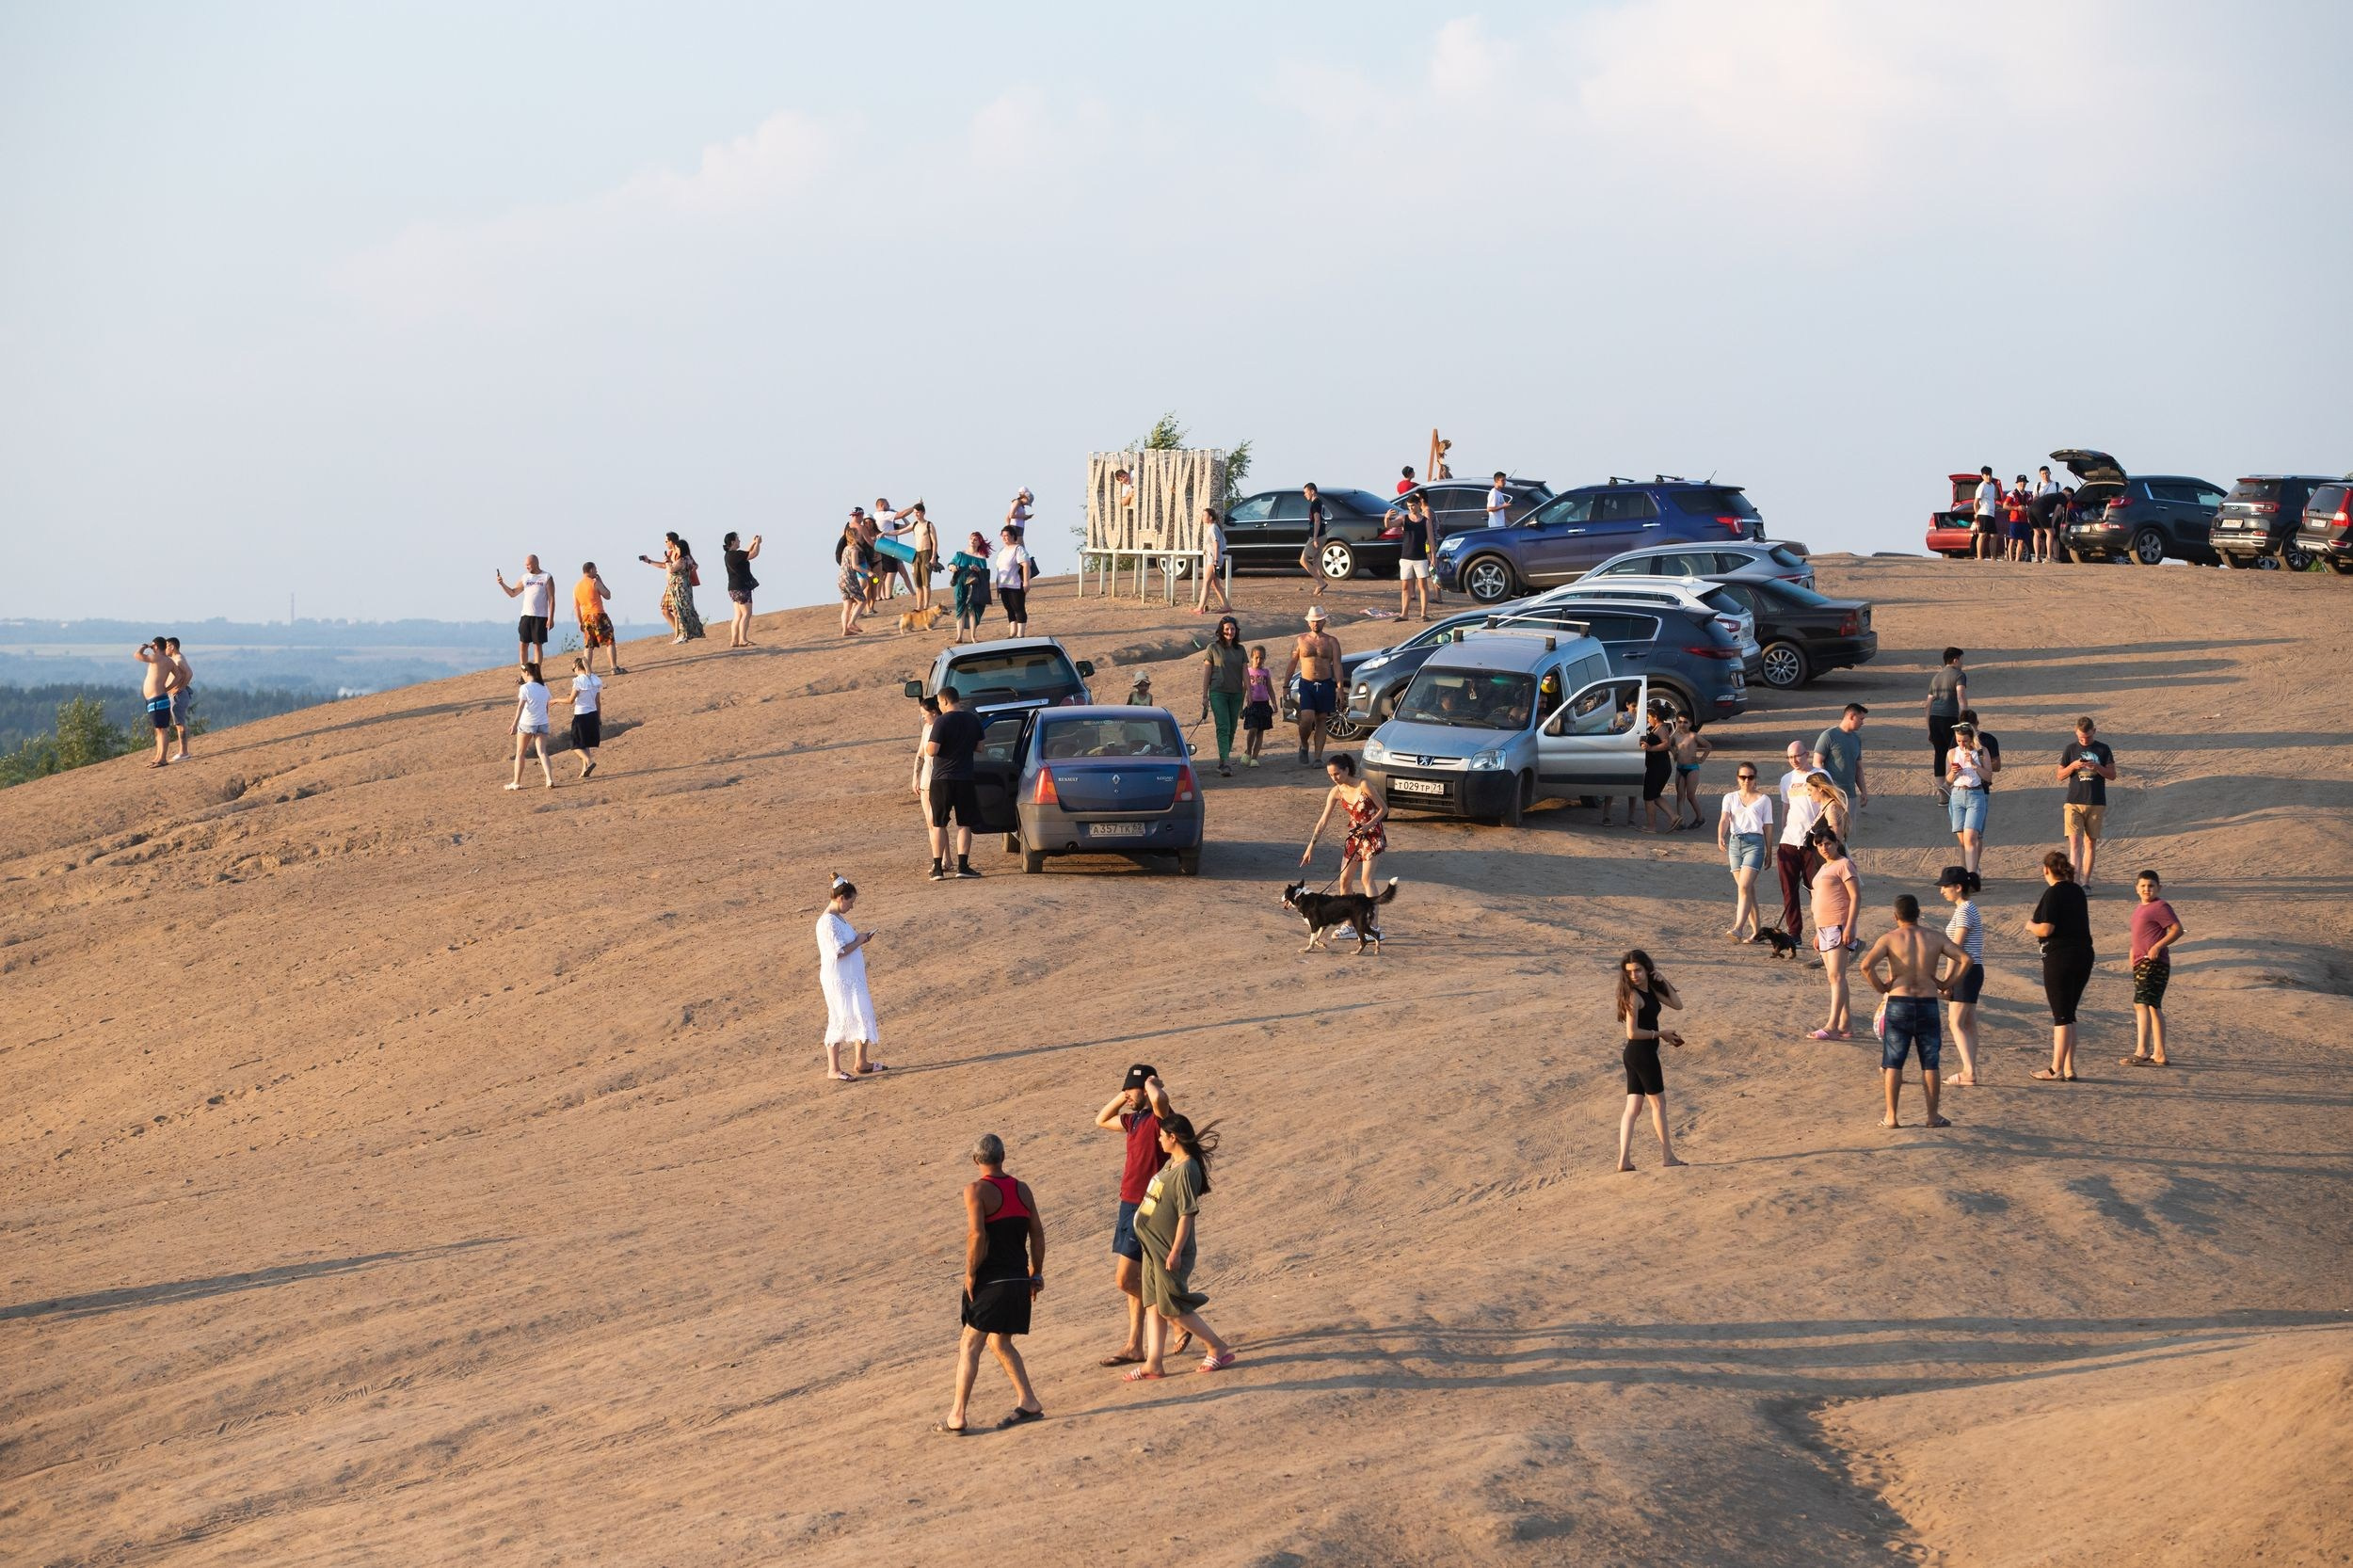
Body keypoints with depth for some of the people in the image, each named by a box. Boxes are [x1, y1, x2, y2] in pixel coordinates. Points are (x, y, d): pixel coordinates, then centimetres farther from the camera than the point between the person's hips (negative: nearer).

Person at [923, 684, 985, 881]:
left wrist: (927, 746, 4)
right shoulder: (973, 720, 3)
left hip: (941, 778, -3)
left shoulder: (941, 722, -13)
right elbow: (979, 747, 12)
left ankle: (938, 868, 2)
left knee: (938, 825, 5)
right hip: (965, 779, 3)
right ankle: (963, 866, 2)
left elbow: (932, 750, -17)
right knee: (964, 824, 8)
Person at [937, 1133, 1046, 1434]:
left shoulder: (977, 1190, -11)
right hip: (1018, 1279, 6)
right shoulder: (1022, 1189, 8)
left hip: (990, 1282, -6)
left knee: (970, 1344, 0)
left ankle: (957, 1417, -2)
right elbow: (1037, 1233, 10)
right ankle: (1027, 1402, 15)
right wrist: (1036, 1273, 18)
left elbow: (977, 1235, -21)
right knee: (1000, 1343, 20)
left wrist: (970, 1274, -12)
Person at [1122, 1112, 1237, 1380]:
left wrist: (1176, 1252, -23)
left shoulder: (1186, 1170, -21)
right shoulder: (1171, 1162, 6)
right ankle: (1153, 1364, 9)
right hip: (1153, 1247, 10)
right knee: (1153, 1306, 8)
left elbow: (1187, 1214, -23)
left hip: (1170, 1250, -10)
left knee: (1173, 1309, -4)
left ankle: (1219, 1348, 6)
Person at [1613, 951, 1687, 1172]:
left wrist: (1664, 981, -1)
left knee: (1632, 1108, 3)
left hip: (1634, 1055, 8)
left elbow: (1677, 1005, 5)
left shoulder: (1651, 990, 10)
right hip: (1642, 1053, -8)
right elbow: (1632, 1032, -20)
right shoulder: (1634, 995, -16)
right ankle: (1668, 1156, 16)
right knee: (1658, 1103, 6)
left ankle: (1624, 1160, -2)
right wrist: (1660, 1034, -11)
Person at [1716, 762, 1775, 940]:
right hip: (1735, 842, 4)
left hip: (1754, 842, -4)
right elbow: (1724, 819, -4)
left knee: (1744, 887, -18)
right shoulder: (1730, 798, 12)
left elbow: (1768, 827, 8)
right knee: (1748, 889, 7)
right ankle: (1756, 931, 13)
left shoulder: (1763, 799, 8)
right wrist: (1720, 837, -23)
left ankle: (1738, 928, -25)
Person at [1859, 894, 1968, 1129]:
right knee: (1930, 1063, 10)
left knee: (1893, 1063, 6)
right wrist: (1947, 984, 5)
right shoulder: (1936, 939, 3)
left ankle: (1892, 1116, 6)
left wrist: (1880, 987, -3)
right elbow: (1965, 959, -1)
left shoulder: (1889, 939, -4)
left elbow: (1866, 965, -17)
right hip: (1928, 1004, 1)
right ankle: (1933, 1116, 13)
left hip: (1898, 1003, -1)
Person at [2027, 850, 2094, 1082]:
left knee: (2061, 1015, -4)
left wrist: (2031, 926, 3)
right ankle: (2068, 1068, 14)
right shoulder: (2077, 892, 10)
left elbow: (2046, 929, -18)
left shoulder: (2053, 893, -13)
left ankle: (2057, 1069, -2)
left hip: (2059, 957, -7)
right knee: (2068, 1014, 14)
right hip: (2083, 956, 7)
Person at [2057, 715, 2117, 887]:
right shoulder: (2070, 749, 5)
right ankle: (2075, 881, -18)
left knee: (2090, 842, 5)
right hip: (2074, 802, -1)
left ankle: (2086, 881, 12)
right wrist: (2073, 766, -12)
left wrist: (2097, 767, -15)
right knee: (2075, 842, -11)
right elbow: (2060, 776, 7)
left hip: (2096, 803, 1)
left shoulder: (2103, 749, 4)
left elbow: (2112, 775, 3)